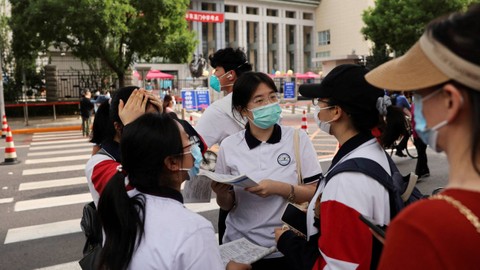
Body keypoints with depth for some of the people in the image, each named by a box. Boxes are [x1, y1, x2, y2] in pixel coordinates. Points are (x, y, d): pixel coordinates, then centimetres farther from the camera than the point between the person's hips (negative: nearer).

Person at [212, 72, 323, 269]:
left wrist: (279, 188, -22)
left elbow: (316, 193, -8)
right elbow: (227, 205, 3)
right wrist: (221, 194, -17)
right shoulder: (229, 146, -5)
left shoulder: (298, 139, -8)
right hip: (240, 247, 1)